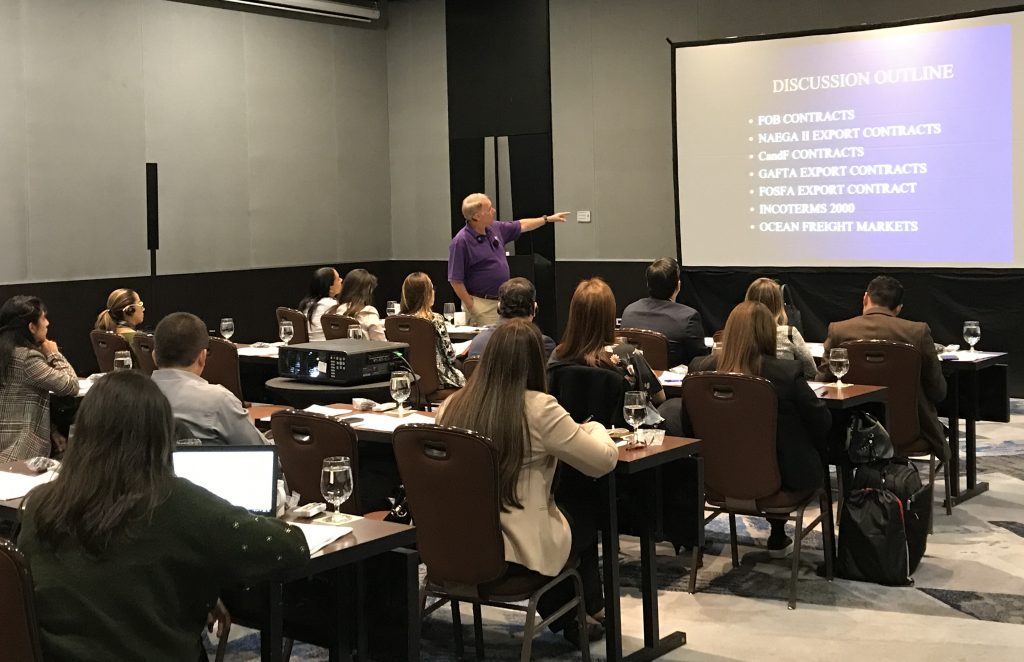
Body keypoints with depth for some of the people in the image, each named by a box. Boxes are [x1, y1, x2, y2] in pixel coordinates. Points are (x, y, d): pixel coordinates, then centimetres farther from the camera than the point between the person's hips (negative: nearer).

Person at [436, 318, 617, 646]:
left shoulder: (452, 406, -5)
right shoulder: (538, 408, -19)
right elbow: (604, 460, -11)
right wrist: (594, 428, 11)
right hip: (518, 549, -5)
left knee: (566, 517, 31)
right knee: (585, 526, 26)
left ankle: (561, 617, 46)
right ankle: (587, 611, 48)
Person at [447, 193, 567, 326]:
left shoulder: (495, 228, 6)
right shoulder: (461, 242, -17)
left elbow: (521, 226, 24)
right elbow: (455, 280, -17)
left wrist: (548, 219, 26)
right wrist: (471, 308, -16)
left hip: (503, 300, 8)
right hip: (482, 304, -8)